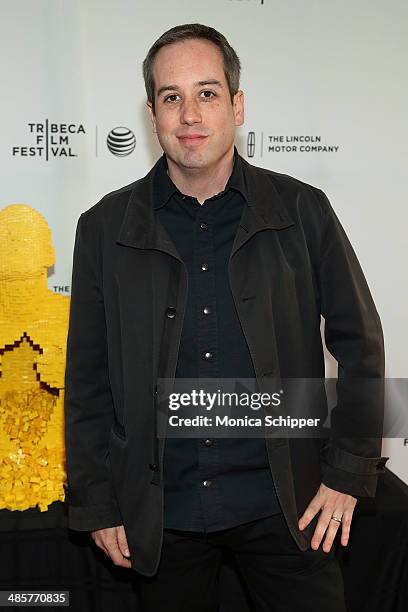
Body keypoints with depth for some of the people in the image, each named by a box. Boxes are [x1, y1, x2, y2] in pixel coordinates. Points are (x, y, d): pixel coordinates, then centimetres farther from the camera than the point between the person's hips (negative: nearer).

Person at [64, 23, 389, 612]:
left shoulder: (303, 210, -3)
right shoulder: (106, 227, -1)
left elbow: (360, 344, 3)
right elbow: (88, 381, 2)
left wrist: (349, 473, 0)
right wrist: (96, 504, 2)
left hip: (283, 503, 0)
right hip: (159, 514, 1)